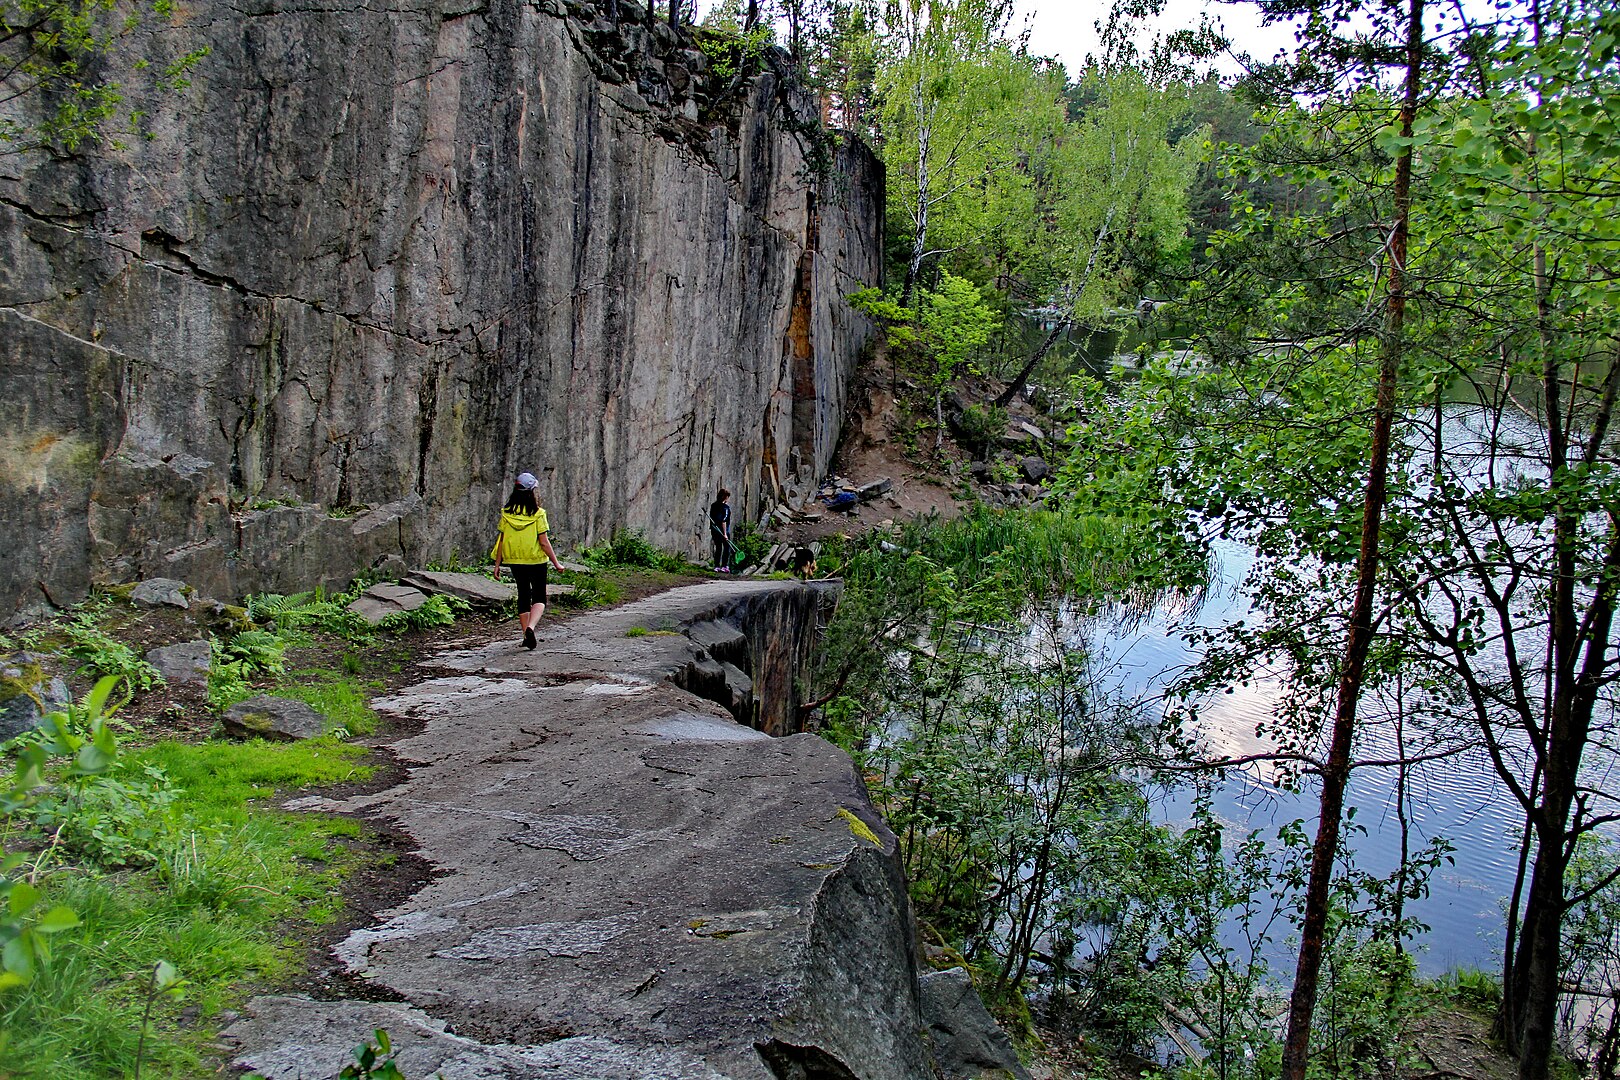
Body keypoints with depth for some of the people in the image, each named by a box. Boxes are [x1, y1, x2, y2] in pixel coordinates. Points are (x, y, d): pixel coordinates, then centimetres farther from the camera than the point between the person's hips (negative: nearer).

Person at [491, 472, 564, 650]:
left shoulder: (507, 513, -3)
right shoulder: (538, 514, -13)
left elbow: (502, 540, -1)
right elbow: (544, 542, -12)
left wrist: (497, 564, 7)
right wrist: (556, 562, -3)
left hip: (515, 561, 3)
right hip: (536, 561, -3)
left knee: (523, 596, 17)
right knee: (539, 597, 7)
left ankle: (526, 635, 17)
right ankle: (530, 627, -18)